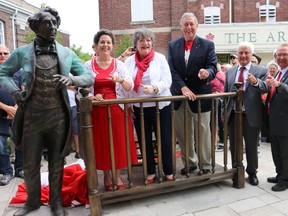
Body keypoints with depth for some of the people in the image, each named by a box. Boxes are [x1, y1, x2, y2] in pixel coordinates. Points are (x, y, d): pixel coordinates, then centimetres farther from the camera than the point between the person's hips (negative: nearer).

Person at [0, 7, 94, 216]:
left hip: (58, 115, 0)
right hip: (32, 115, 1)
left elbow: (90, 77, -1)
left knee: (56, 162, 12)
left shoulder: (67, 53, 0)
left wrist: (72, 79, -21)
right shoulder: (22, 52, 0)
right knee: (30, 163, 13)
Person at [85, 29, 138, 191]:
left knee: (118, 142, 5)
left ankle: (118, 176, 21)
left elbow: (130, 87, -2)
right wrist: (91, 96, -18)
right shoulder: (88, 65, 4)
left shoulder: (119, 64, 5)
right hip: (97, 110, 0)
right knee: (101, 143, 7)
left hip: (117, 109, 1)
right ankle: (107, 176, 25)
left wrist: (120, 80, -21)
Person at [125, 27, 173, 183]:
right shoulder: (129, 61, 6)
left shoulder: (160, 58, -1)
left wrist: (154, 88, -27)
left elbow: (167, 81, -9)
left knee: (165, 140, 6)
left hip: (160, 106, -2)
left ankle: (168, 172, 22)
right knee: (145, 141, 10)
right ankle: (151, 172, 26)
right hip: (138, 108, 2)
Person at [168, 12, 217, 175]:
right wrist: (183, 87, -16)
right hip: (179, 95, 3)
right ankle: (190, 162, 31)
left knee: (203, 132, 7)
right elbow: (172, 70, -3)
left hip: (201, 95, -2)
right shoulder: (173, 45, 6)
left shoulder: (208, 45, 0)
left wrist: (207, 73, -33)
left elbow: (213, 67, -8)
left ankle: (206, 165, 24)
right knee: (182, 133, 13)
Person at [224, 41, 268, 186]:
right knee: (234, 146, 15)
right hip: (233, 115, 3)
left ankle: (252, 173, 33)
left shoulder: (261, 71, -2)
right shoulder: (230, 72, 9)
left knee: (251, 147, 12)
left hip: (251, 115, -3)